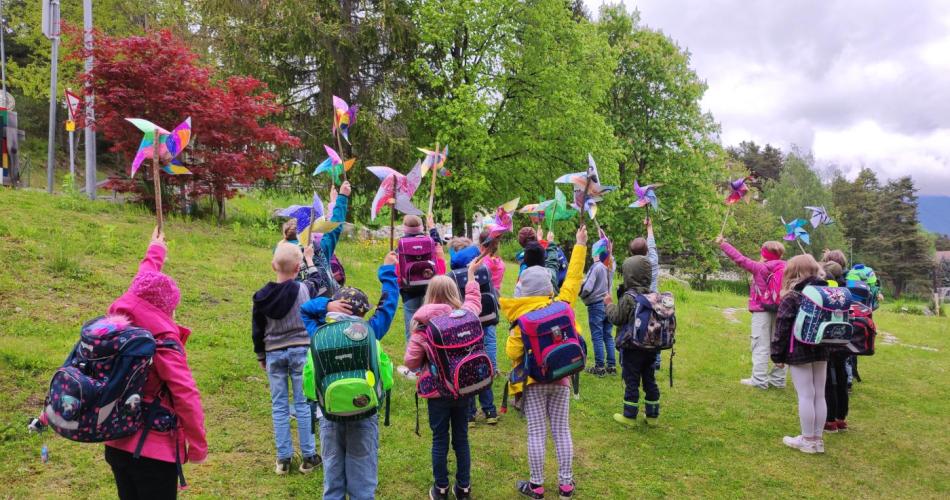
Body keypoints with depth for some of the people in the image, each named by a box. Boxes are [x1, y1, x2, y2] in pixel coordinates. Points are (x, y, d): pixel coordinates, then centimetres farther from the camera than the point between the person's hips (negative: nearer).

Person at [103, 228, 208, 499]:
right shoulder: (163, 342, -19)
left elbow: (142, 287, 17)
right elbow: (186, 396, -22)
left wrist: (155, 251, 32)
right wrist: (198, 445, -11)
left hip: (117, 444, 7)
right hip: (154, 450, -7)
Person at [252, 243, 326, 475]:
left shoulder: (262, 296, -3)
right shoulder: (304, 289, -12)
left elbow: (257, 330, 5)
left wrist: (261, 356, 18)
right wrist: (310, 260, 26)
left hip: (274, 354, 2)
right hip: (301, 351, -2)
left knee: (279, 406, 10)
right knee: (303, 404, 5)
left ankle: (283, 459, 14)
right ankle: (308, 457, 12)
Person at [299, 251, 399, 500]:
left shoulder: (319, 334, -8)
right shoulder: (368, 333, -13)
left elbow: (304, 309, 10)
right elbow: (387, 306, -1)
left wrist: (325, 305, -8)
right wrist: (388, 270, 9)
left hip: (330, 416, 2)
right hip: (363, 416, -2)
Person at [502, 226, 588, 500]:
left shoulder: (522, 317, -14)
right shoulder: (561, 305, -8)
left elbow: (512, 351, -13)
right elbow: (573, 278, 3)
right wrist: (580, 245, 9)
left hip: (534, 379, -3)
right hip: (560, 377, 3)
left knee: (536, 433, 5)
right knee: (562, 430, 10)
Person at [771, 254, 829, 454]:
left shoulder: (791, 298, -11)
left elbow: (782, 328, -12)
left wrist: (777, 355, -6)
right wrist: (826, 346, 20)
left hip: (799, 352, -6)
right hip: (821, 351, 6)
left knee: (806, 395, -1)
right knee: (819, 395, 11)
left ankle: (808, 440, 6)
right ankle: (817, 439, 19)